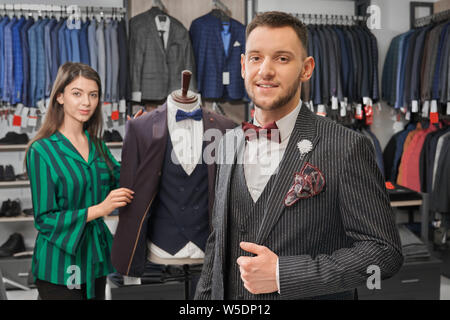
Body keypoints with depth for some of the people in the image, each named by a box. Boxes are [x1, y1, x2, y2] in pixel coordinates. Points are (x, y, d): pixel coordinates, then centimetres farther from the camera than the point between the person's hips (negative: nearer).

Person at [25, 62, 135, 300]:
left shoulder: (97, 145, 5)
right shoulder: (41, 151, -12)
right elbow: (45, 219, -14)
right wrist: (98, 210, -24)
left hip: (95, 258, 6)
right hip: (60, 264, -5)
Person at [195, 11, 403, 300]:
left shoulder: (347, 148, -17)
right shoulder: (229, 144, 1)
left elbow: (383, 251, -17)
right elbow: (218, 240, 9)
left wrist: (282, 274, -23)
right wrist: (204, 298, 3)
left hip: (311, 294, -5)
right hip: (227, 296, 5)